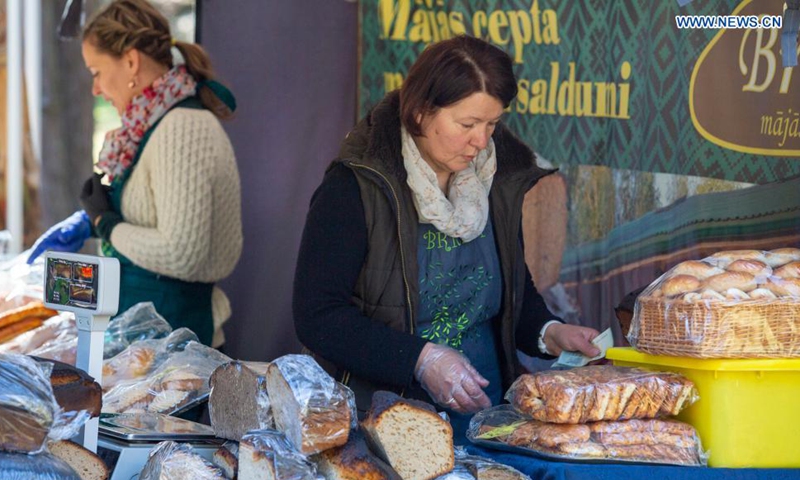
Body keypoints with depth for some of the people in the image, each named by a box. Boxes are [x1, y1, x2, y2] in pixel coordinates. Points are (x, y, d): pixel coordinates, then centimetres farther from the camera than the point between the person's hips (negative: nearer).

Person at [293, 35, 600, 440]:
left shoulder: (499, 182, 10)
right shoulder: (355, 187, -7)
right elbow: (316, 317, -11)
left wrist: (548, 333, 4)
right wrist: (420, 359, -19)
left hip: (485, 413, 5)